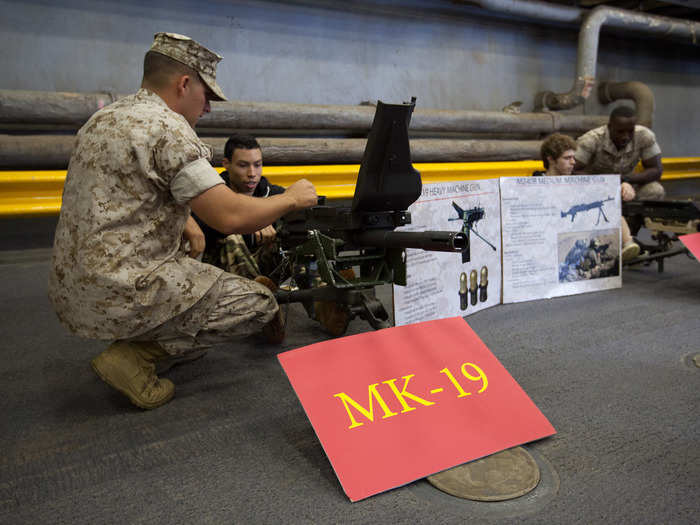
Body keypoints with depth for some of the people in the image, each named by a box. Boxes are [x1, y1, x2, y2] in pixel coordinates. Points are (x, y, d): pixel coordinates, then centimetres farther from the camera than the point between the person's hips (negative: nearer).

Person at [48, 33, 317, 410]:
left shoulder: (103, 118, 14)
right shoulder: (167, 127, -16)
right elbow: (231, 217, -21)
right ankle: (136, 356, -6)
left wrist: (182, 220, 12)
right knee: (260, 302, -1)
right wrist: (292, 198, -3)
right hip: (121, 297, -10)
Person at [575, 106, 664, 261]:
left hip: (625, 186, 4)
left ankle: (628, 235, -14)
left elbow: (656, 170, -14)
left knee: (655, 190, -24)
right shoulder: (591, 140, -25)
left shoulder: (645, 136, -16)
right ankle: (627, 241, -47)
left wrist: (625, 179, -30)